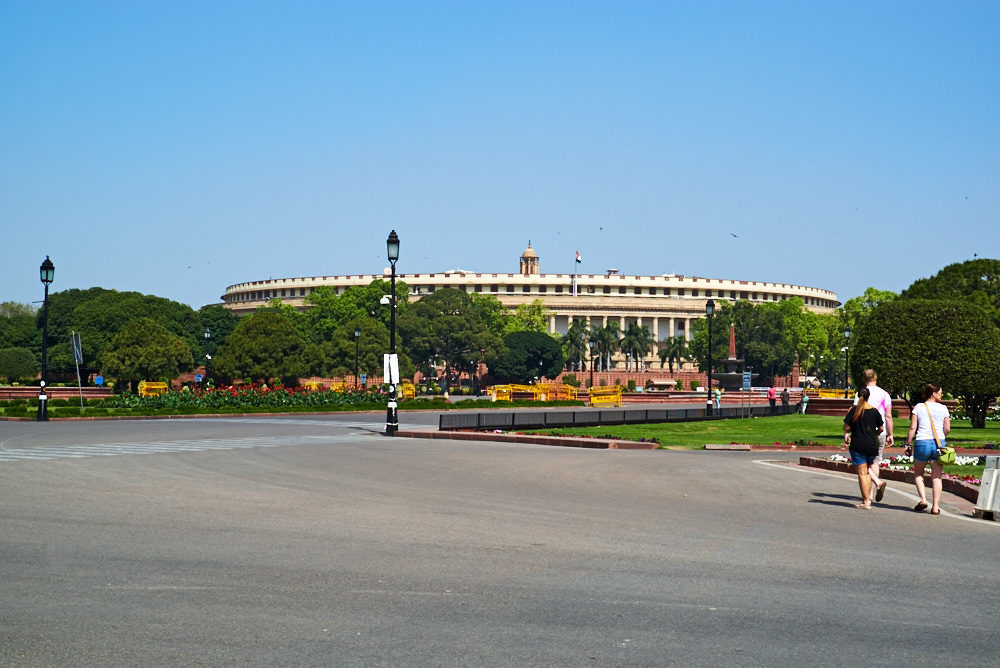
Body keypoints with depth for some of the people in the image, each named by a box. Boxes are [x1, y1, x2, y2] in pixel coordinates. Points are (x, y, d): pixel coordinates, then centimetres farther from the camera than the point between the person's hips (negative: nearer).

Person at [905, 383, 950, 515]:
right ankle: (935, 506, 2)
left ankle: (923, 499, 2)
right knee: (936, 477, 6)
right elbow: (947, 429, 4)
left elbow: (913, 428, -2)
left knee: (918, 473, 18)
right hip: (939, 443, 1)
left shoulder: (918, 407, 2)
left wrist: (908, 444, 4)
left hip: (922, 442, -1)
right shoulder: (943, 408, 4)